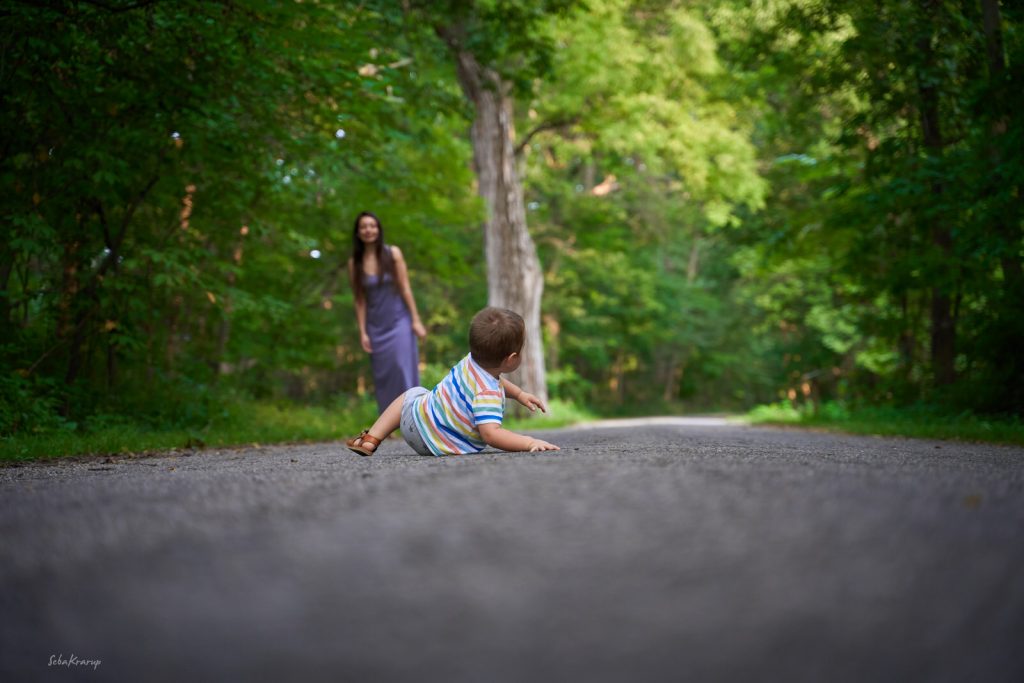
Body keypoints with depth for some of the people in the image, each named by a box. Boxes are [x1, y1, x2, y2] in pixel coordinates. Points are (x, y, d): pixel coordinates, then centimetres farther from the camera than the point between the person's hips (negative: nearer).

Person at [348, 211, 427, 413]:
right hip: (376, 326, 2)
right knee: (383, 376, 4)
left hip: (399, 321, -2)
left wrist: (416, 320, -7)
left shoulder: (393, 253, -5)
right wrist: (362, 332, -3)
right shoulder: (354, 262, -2)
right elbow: (360, 300, 0)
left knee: (404, 370, -7)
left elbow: (405, 289, -5)